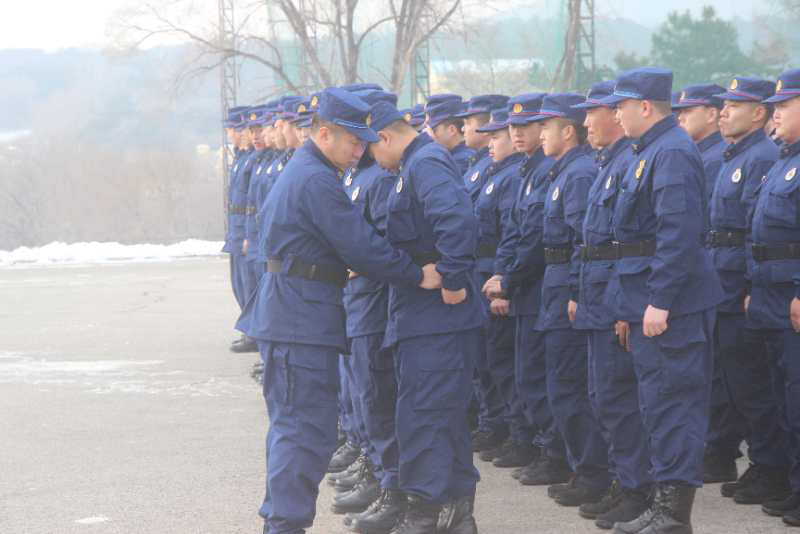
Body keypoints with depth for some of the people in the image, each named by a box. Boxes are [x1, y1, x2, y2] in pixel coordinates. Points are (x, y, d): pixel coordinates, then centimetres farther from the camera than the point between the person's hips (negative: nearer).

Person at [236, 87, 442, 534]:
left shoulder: (301, 171, 17)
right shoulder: (318, 181, -18)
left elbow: (351, 241, 23)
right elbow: (362, 247, -20)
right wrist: (418, 276, -11)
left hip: (289, 311, 11)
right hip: (305, 317, -11)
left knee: (292, 425, 17)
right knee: (307, 430, -9)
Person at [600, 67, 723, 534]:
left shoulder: (672, 153, -17)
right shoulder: (654, 150, 16)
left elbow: (680, 233, -25)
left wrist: (659, 301, -26)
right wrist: (633, 303, 23)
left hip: (669, 302, -11)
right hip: (651, 299, 11)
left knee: (672, 403, -7)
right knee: (661, 404, 14)